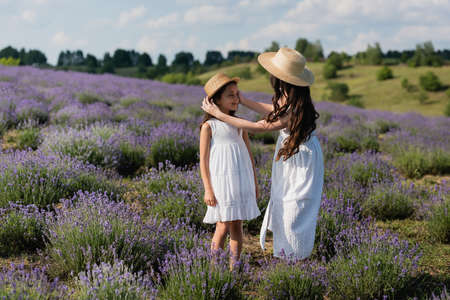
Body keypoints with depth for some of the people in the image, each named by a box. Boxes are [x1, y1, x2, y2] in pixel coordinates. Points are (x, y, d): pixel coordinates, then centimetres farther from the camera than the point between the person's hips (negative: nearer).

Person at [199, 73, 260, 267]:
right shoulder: (209, 126, -5)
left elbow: (249, 155, 16)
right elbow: (203, 160, -5)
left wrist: (254, 183, 15)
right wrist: (208, 190, -10)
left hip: (242, 181, 5)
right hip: (221, 181, -5)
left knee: (237, 227, 7)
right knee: (223, 228, -2)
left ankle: (234, 267, 15)